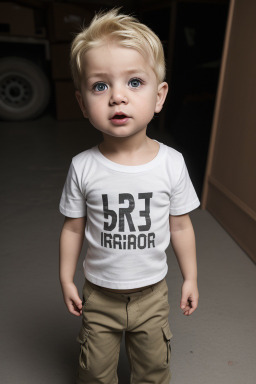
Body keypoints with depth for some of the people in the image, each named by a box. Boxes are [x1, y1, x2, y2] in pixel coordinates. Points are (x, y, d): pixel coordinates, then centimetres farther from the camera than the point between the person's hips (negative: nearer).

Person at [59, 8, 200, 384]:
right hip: (99, 294, 0)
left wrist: (190, 277, 3)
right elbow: (73, 228, -6)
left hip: (152, 292, 1)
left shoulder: (171, 163, -16)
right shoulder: (83, 167, -18)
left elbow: (180, 226, -5)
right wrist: (66, 280, 1)